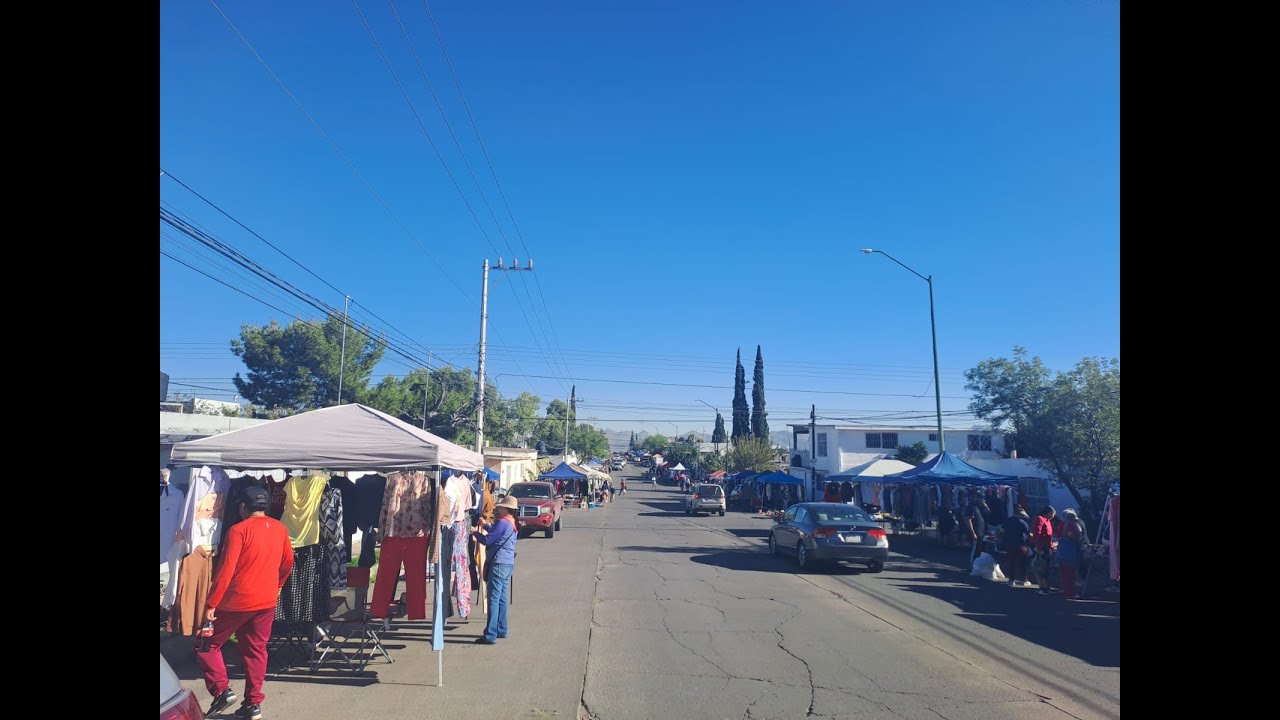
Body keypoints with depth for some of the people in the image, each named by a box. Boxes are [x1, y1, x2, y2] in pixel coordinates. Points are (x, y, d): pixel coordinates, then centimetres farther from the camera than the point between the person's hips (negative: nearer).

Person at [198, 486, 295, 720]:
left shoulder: (239, 530, -14)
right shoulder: (279, 528, 4)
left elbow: (226, 570, -18)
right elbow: (288, 563, 14)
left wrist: (211, 603, -14)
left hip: (236, 602, -5)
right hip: (267, 602, 5)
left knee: (207, 644, 14)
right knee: (256, 650, 14)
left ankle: (222, 690, 4)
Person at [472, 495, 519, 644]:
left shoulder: (502, 523, -15)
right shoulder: (512, 523, 13)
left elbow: (487, 540, -13)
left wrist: (474, 532, 1)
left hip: (499, 564, -9)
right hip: (509, 564, 10)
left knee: (494, 599, -7)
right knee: (502, 598, 15)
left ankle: (490, 635, -6)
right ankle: (502, 630, 22)